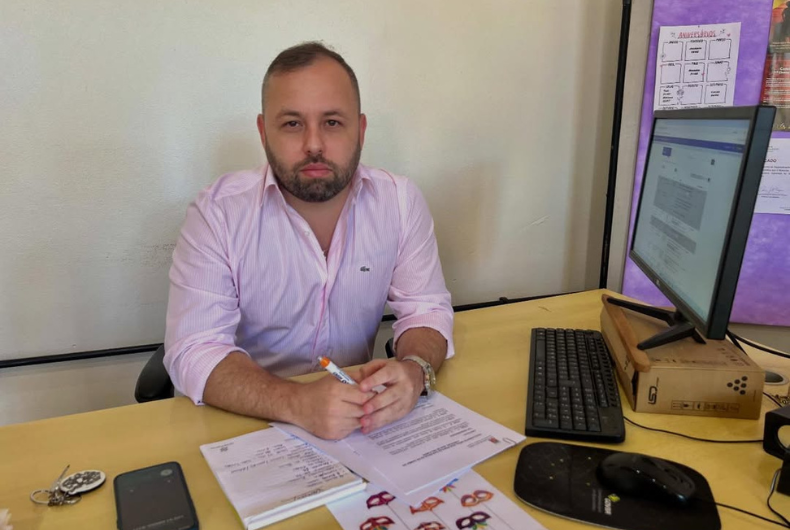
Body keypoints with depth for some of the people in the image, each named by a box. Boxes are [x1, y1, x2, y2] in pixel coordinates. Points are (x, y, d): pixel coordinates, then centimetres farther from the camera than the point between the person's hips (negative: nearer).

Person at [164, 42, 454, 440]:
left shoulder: (400, 201, -6)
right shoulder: (217, 213, -12)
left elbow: (426, 309, -1)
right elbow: (195, 352, -16)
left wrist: (415, 369, -24)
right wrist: (296, 403, -32)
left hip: (362, 427, 2)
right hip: (245, 423, -1)